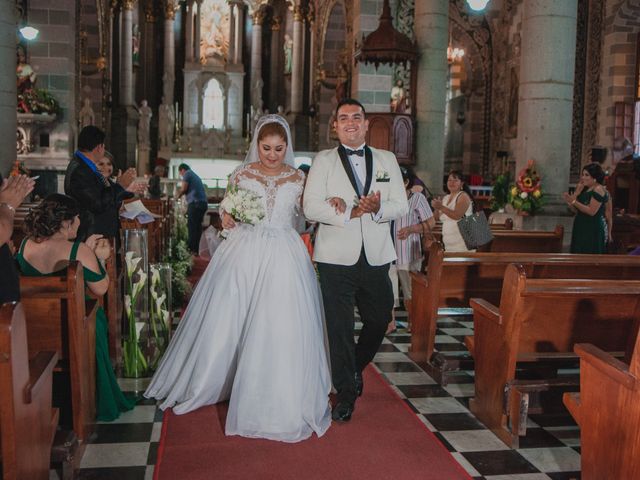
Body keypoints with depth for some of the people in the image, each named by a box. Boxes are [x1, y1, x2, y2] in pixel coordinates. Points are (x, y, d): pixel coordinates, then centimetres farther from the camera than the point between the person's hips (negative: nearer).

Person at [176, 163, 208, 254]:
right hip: (203, 203, 8)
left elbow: (183, 189, -7)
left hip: (195, 203, -8)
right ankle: (197, 248, 13)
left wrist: (178, 195, 11)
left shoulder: (187, 174, 2)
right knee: (198, 226, 11)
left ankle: (193, 249, -7)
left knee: (192, 226, -6)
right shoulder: (195, 175, 28)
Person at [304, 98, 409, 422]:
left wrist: (378, 209, -17)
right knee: (339, 326, 1)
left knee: (379, 320, 10)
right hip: (336, 258, -3)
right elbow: (311, 207, -7)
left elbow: (401, 205, 4)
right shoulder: (323, 161, 4)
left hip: (376, 257, 3)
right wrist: (349, 213, -19)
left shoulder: (387, 160, 12)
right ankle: (346, 392, 17)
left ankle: (355, 367, 39)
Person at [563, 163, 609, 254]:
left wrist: (574, 202, -21)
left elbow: (591, 211, -22)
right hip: (582, 229, 10)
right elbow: (577, 211, 12)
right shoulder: (585, 189, 15)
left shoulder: (598, 190, -12)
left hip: (593, 231, -10)